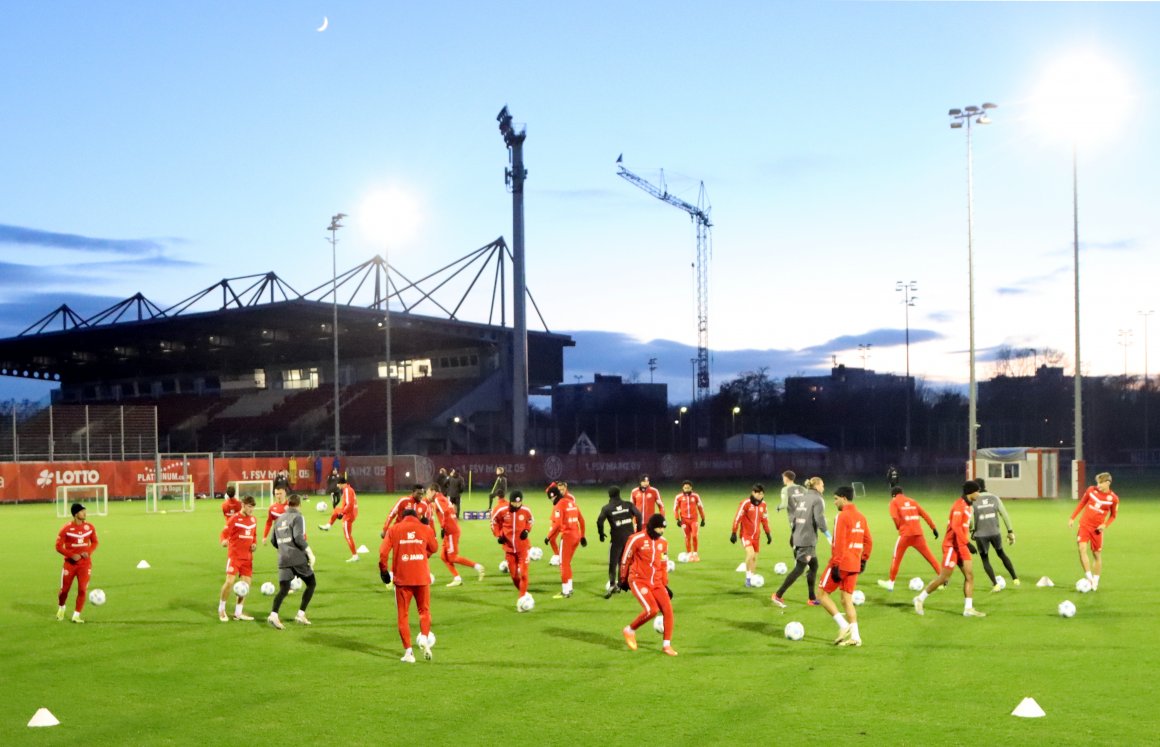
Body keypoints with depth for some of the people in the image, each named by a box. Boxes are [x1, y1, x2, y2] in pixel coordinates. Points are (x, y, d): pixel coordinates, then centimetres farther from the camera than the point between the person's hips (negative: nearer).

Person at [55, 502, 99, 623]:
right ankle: (61, 608, 37)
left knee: (82, 589, -8)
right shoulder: (66, 529, -10)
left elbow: (95, 542, 11)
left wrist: (89, 552, -8)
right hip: (70, 563, -2)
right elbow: (58, 546, -7)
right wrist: (72, 555, -18)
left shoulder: (90, 527, -1)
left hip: (85, 563, 2)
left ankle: (76, 615, 3)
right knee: (64, 589, 7)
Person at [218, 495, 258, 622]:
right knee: (230, 581, -14)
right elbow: (224, 533, -8)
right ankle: (221, 609, 6)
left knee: (246, 583, 4)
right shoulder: (234, 519, -7)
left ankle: (238, 612, 16)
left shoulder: (253, 520, 10)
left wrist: (254, 544, 3)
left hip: (247, 557, 6)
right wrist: (224, 541, -30)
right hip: (234, 555, -6)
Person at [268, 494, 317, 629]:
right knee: (311, 584, 12)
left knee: (283, 589, 2)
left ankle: (273, 615, -23)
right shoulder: (298, 517, -3)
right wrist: (310, 553, -11)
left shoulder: (279, 519, 18)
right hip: (298, 558, -5)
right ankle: (301, 614, 4)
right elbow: (298, 537, -16)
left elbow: (274, 541, 22)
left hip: (283, 560, 6)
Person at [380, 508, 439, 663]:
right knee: (424, 610, 16)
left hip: (402, 578, 0)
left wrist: (383, 570, 6)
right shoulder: (425, 529, 4)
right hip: (422, 577, 0)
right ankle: (424, 637, -7)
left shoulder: (394, 530, 3)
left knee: (403, 615, 8)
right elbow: (434, 548, 18)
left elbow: (383, 552, -6)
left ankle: (408, 651, 3)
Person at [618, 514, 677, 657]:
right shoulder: (637, 539, -11)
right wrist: (623, 580, 6)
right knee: (651, 610, -22)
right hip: (638, 580, -6)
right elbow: (625, 560, -1)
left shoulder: (663, 542, 8)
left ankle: (666, 645, 4)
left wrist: (665, 585, 15)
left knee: (668, 610, -8)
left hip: (656, 582, 6)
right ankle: (629, 630, 3)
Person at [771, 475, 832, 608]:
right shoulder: (818, 499, -9)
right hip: (807, 539, -8)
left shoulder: (802, 497, 13)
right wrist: (828, 536, -12)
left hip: (797, 537, 9)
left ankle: (812, 598, 20)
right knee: (799, 569, -5)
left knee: (813, 566, 18)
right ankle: (778, 595, -6)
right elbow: (819, 519, -19)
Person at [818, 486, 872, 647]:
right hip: (855, 565, 7)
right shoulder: (860, 516, 11)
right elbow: (868, 541, 15)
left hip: (841, 564, -7)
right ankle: (855, 636, 4)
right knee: (847, 599, 11)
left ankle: (843, 625, -6)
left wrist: (836, 566, -18)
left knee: (824, 594, 5)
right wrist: (863, 560, 21)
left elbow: (839, 543, -19)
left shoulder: (842, 516, -14)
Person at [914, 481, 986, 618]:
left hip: (961, 546, 9)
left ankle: (968, 609, 0)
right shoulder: (959, 505, -17)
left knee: (970, 575, 0)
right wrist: (967, 543, -27)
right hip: (952, 546, -9)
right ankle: (920, 599, 11)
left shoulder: (966, 506, 12)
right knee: (944, 577, -4)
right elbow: (956, 527, -26)